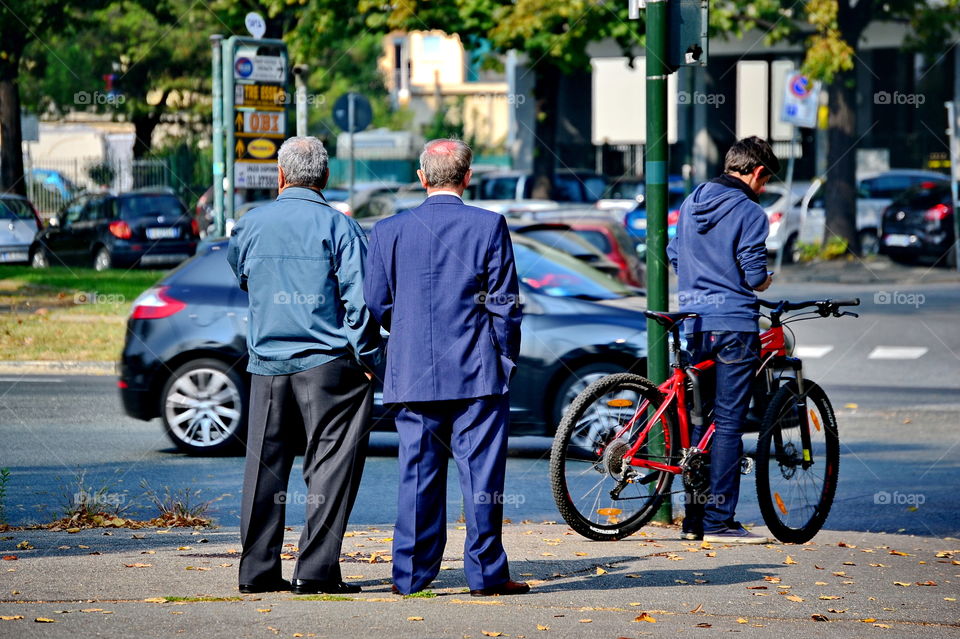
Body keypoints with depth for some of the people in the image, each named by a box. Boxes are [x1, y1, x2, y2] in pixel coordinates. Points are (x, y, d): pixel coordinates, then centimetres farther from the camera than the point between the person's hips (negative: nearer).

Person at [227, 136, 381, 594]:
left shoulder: (251, 224, 5)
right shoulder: (337, 227, -8)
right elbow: (358, 297, -10)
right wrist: (365, 356, -2)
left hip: (266, 363, 4)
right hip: (327, 362, -4)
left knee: (264, 466, 11)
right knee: (330, 466, 0)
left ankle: (258, 569, 11)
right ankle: (315, 569, -6)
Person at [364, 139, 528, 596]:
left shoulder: (390, 231, 2)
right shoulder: (489, 226, -4)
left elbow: (377, 304, 5)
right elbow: (504, 302, -4)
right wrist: (507, 360, 6)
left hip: (413, 372, 2)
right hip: (478, 371, -2)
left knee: (418, 473, 6)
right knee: (481, 471, 2)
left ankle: (411, 575, 8)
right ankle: (486, 573, 3)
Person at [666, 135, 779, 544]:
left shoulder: (691, 203, 12)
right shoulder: (748, 212, -11)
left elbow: (674, 256, 19)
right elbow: (755, 277, -14)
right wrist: (765, 282, 7)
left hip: (695, 323, 7)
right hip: (734, 324, -7)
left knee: (698, 420, 12)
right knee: (728, 423, -4)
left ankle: (694, 518, 14)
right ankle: (718, 521, -5)